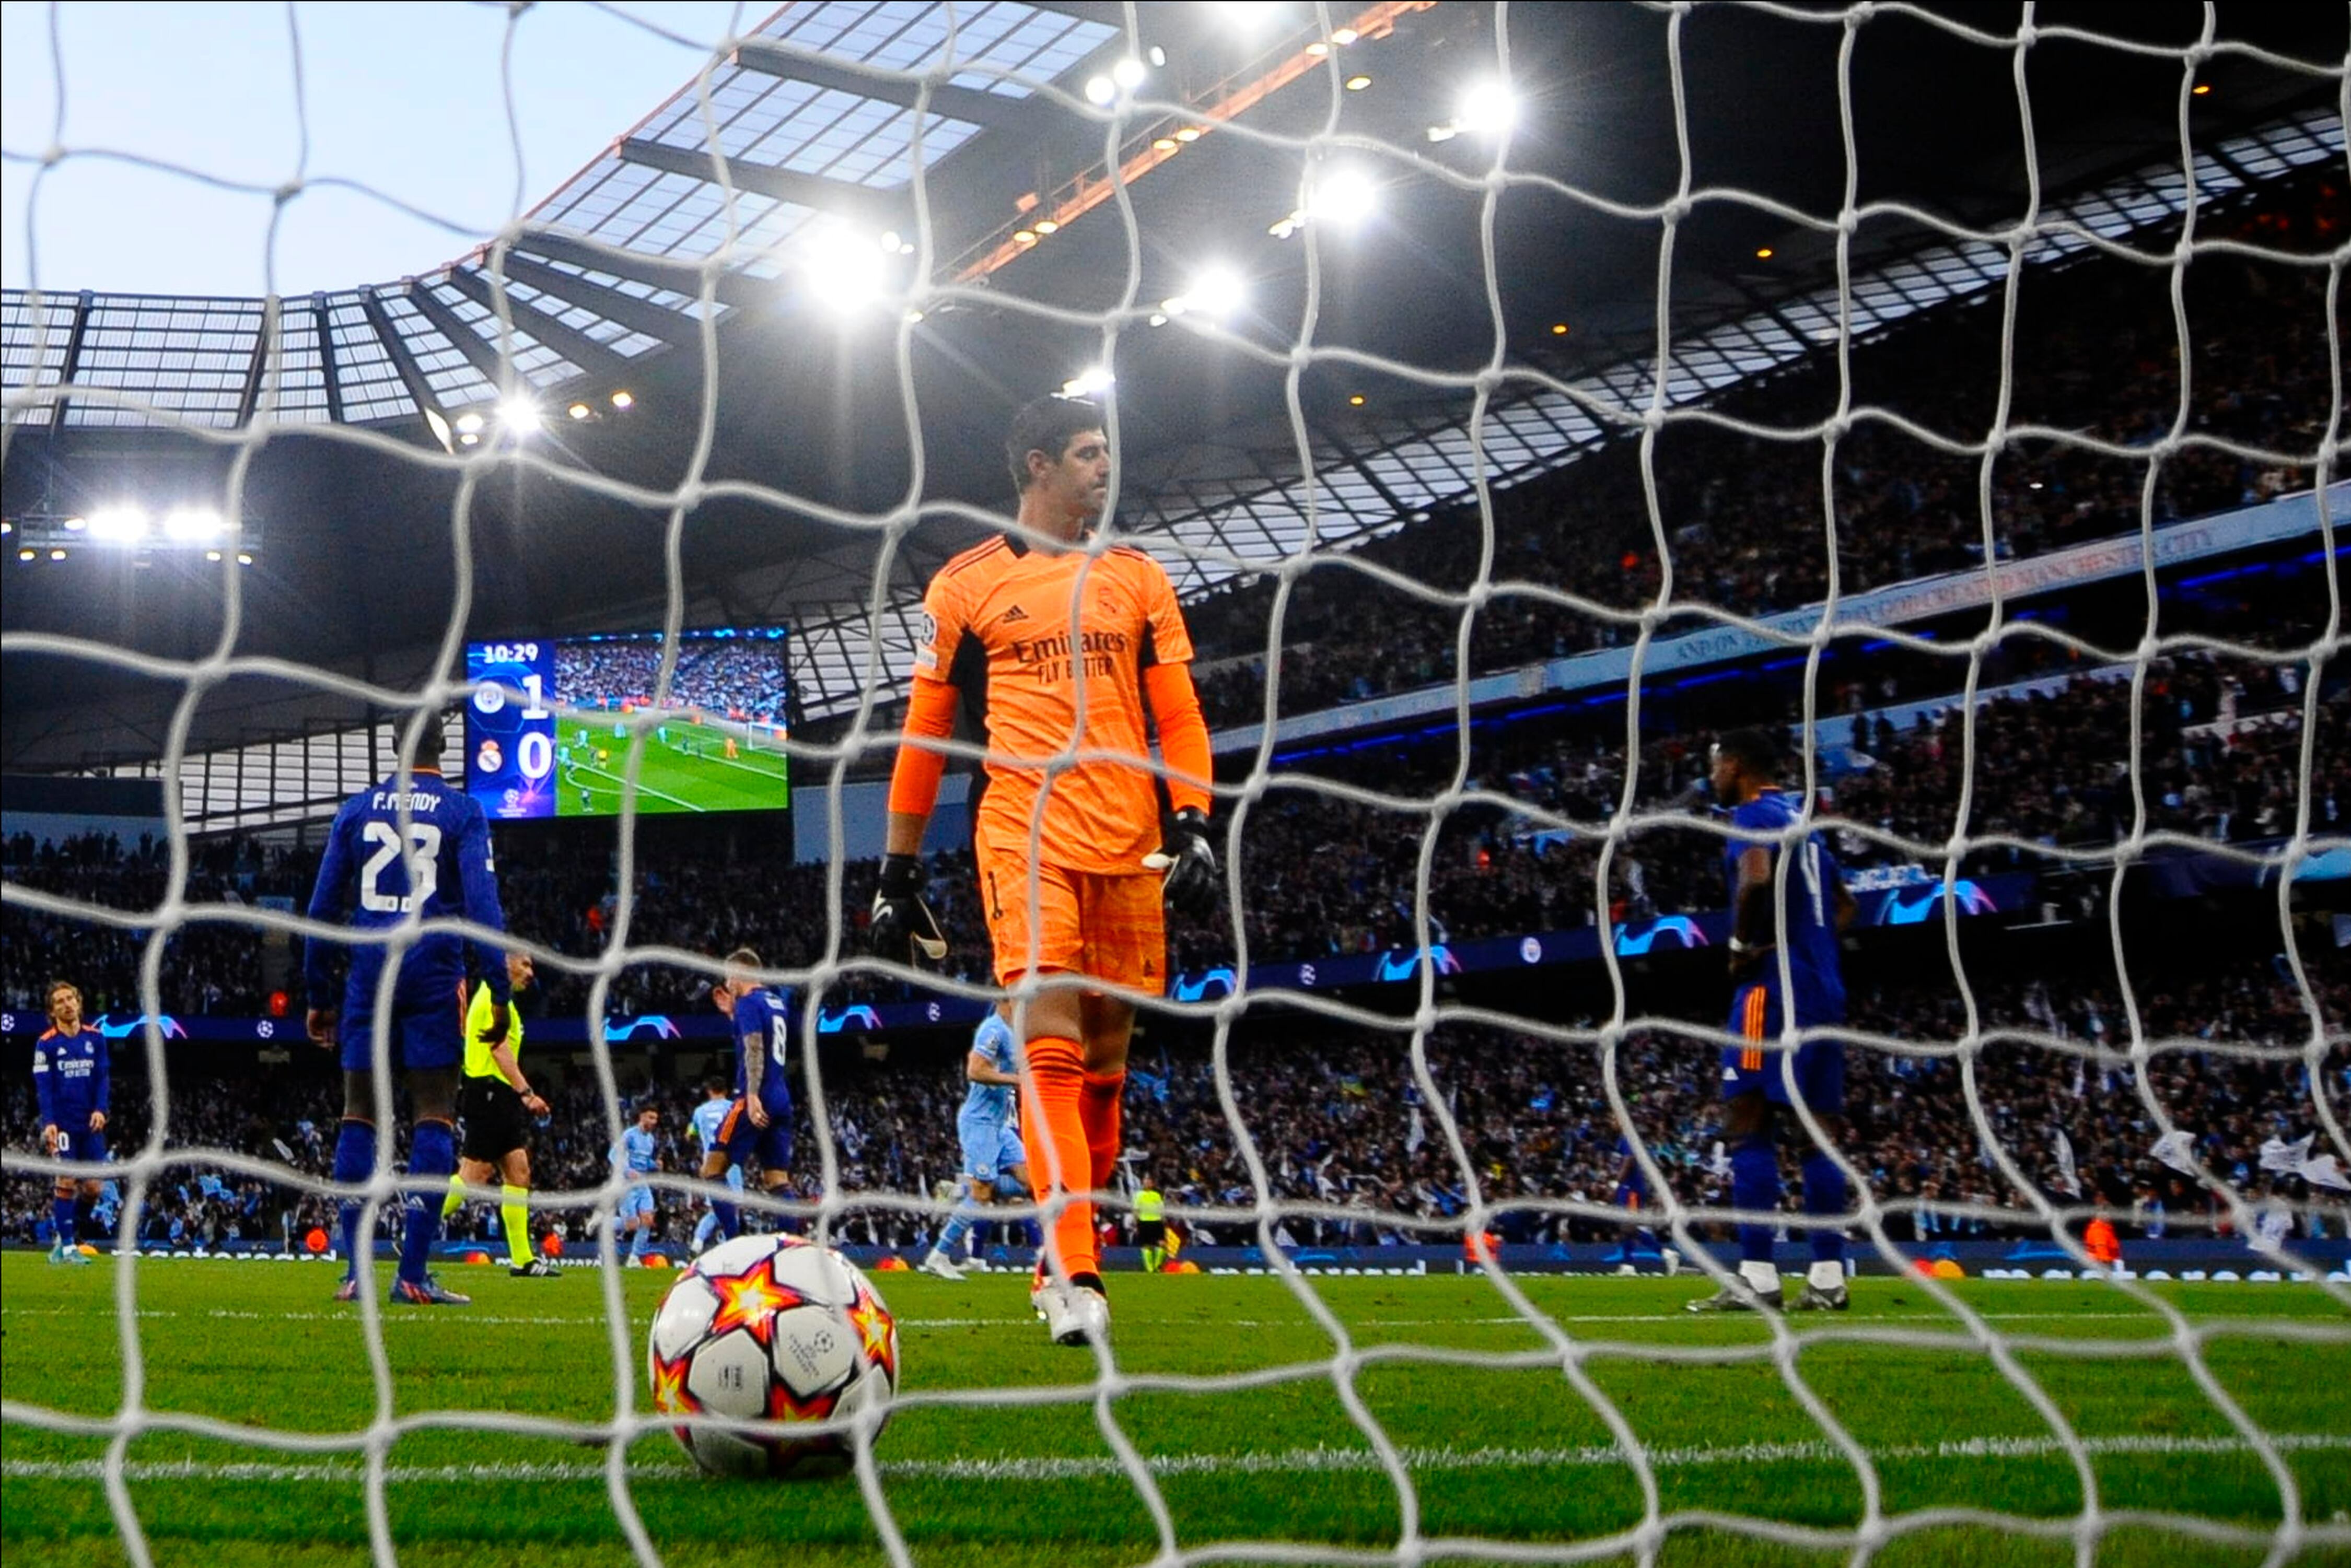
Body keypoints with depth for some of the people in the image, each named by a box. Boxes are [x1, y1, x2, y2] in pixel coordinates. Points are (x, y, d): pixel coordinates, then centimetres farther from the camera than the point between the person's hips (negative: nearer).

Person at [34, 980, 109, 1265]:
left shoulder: (95, 1038, 8)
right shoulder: (46, 1043, -2)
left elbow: (103, 1078, 7)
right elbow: (43, 1086, -5)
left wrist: (100, 1110, -9)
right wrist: (49, 1122, -16)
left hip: (90, 1123, 4)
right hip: (62, 1122, -3)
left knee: (92, 1188, 1)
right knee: (66, 1183, -7)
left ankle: (69, 1232, 20)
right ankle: (66, 1247, -1)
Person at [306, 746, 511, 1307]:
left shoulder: (358, 809, 11)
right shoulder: (463, 812, 2)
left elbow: (324, 907, 11)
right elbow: (482, 904, -8)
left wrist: (320, 997, 18)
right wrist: (500, 993, -6)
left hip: (371, 974, 3)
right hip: (434, 976, -3)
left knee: (359, 1113, 6)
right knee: (435, 1115, 0)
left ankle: (357, 1271, 1)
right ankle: (413, 1275, -6)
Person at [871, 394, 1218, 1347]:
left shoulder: (1137, 578, 16)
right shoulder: (967, 583, 8)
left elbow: (1177, 712, 13)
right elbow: (924, 733, 11)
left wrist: (1191, 823, -2)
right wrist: (898, 874, 9)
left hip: (1126, 844, 3)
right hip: (1023, 838, -3)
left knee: (1105, 1055, 6)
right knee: (1051, 1046, -17)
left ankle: (1071, 1260, 19)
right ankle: (1074, 1277, -23)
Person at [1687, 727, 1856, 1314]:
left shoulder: (1753, 816, -5)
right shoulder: (1799, 820, 22)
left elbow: (1757, 880, -26)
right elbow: (1842, 905, 30)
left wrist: (1744, 943, -11)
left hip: (1774, 985, -9)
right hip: (1824, 986, 9)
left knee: (1747, 1121, -10)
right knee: (1818, 1128, 8)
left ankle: (1757, 1278, -17)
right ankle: (1828, 1278, 7)